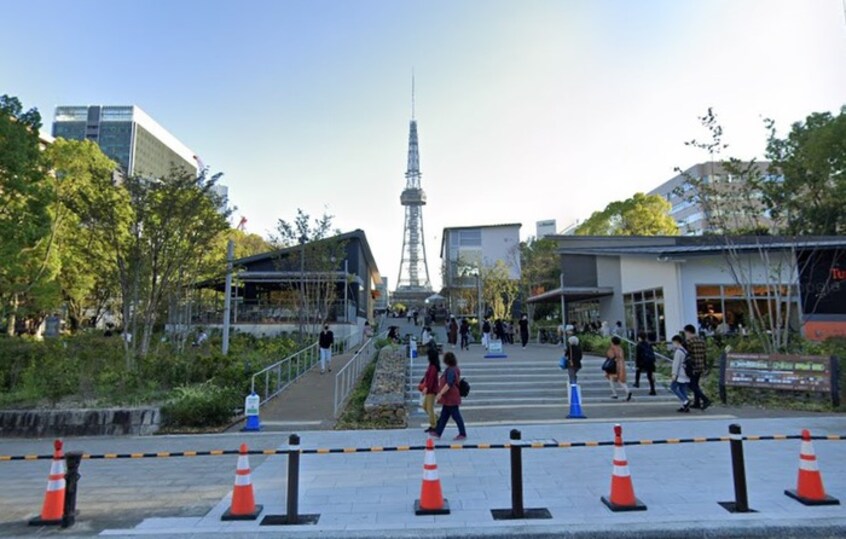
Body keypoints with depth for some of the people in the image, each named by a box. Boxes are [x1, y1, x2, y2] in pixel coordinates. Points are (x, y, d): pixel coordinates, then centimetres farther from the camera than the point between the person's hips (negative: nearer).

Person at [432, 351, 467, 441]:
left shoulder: (451, 370, -21)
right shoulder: (454, 369, 10)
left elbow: (449, 384, -29)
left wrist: (440, 393, -28)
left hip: (451, 398, -10)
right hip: (449, 398, 10)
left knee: (456, 416, 0)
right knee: (443, 416, 14)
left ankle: (463, 434, 11)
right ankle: (438, 433, 20)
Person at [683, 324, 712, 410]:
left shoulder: (688, 341, -13)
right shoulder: (701, 340, 11)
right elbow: (705, 354, 14)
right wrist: (703, 367, 20)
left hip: (692, 367, -8)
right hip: (701, 367, 8)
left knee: (692, 386, -2)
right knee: (695, 384, 18)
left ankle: (706, 400, -16)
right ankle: (697, 403, 21)